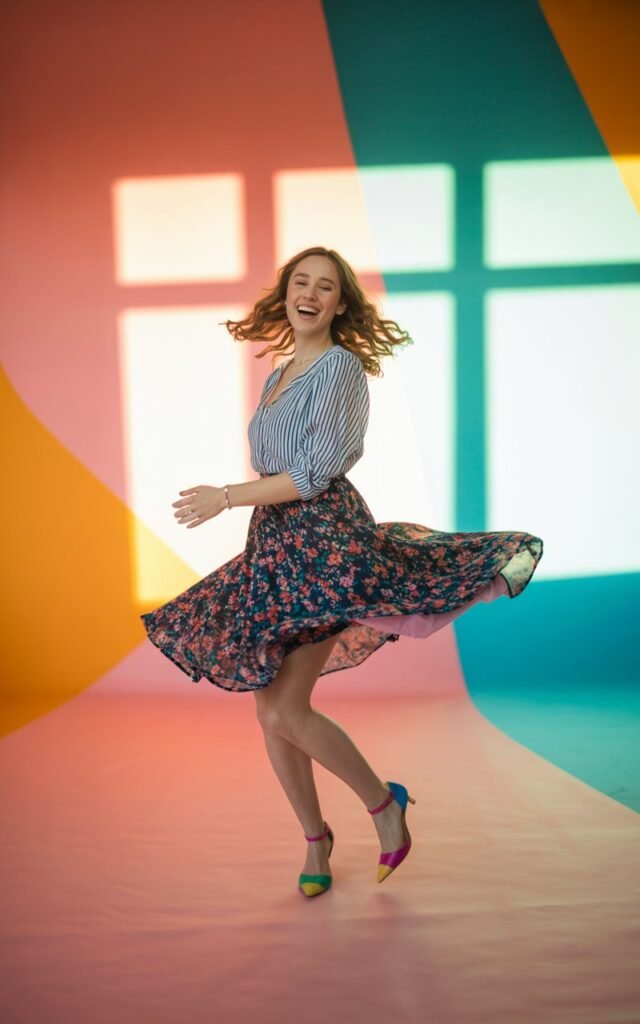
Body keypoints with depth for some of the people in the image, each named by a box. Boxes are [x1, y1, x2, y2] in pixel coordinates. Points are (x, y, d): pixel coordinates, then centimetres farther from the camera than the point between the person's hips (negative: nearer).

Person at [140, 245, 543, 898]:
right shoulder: (279, 375, 17)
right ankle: (315, 839, 25)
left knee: (285, 710, -12)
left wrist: (225, 498, -13)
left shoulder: (340, 365, -8)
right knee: (269, 712, 6)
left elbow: (316, 474, -15)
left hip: (324, 542, -8)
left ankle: (384, 804, 11)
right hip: (272, 546, 8)